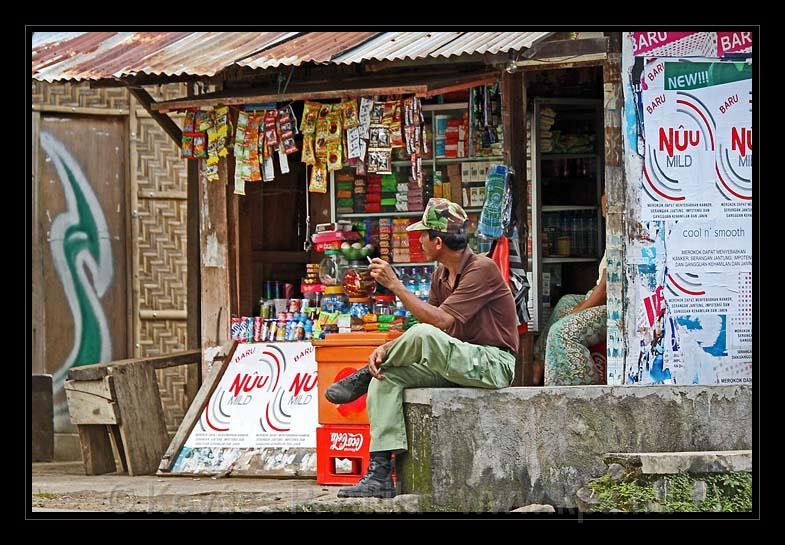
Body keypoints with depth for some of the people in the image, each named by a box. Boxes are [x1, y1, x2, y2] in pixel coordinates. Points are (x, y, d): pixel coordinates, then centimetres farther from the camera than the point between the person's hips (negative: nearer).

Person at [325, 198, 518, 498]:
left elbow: (439, 321, -23)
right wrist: (386, 349, -7)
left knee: (424, 335, -33)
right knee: (386, 376, -10)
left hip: (494, 364, -9)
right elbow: (427, 327, 11)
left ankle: (362, 378, -4)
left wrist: (395, 284, -20)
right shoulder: (441, 275, 13)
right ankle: (380, 475, -19)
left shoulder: (482, 270, -15)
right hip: (456, 366, 9)